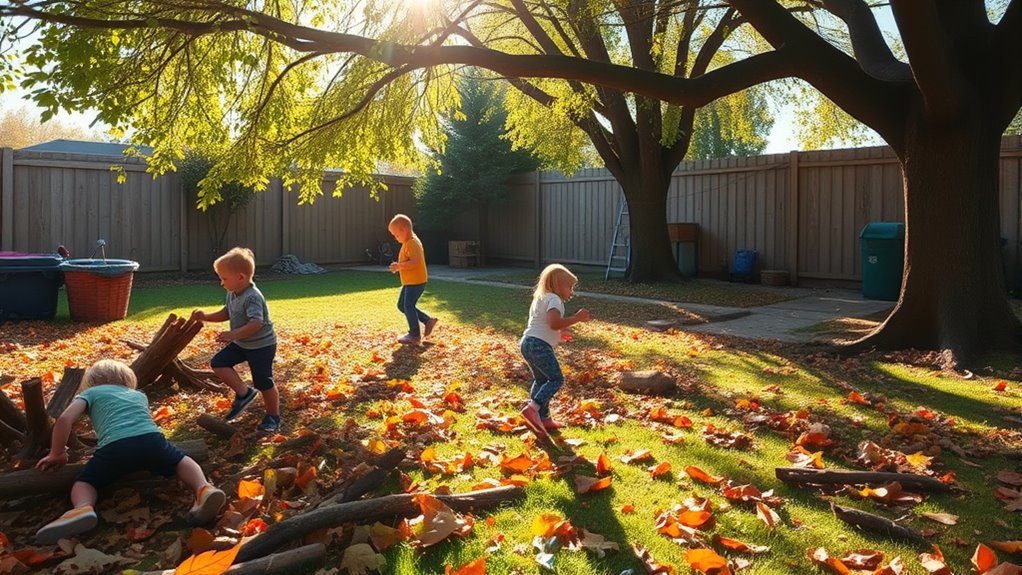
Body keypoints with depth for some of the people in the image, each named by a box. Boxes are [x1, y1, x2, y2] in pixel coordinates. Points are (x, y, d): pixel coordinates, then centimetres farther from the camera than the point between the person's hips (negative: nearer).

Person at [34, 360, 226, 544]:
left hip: (115, 446, -2)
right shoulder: (139, 394, 39)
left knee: (83, 483, 16)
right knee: (181, 461, 26)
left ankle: (83, 509, -19)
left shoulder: (91, 392, 29)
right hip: (151, 438, 3)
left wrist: (57, 455, 26)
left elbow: (64, 419, 14)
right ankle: (203, 489, -6)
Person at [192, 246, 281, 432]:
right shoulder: (232, 294, 1)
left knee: (263, 383, 1)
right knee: (218, 363, -2)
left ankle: (273, 417, 19)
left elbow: (256, 323, -36)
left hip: (261, 346, -9)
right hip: (240, 343, 9)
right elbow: (226, 313, 16)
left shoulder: (252, 297, -27)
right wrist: (206, 317, 3)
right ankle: (243, 393, 7)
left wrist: (233, 334, -43)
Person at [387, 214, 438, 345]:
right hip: (409, 282, 11)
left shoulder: (412, 243, -20)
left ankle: (414, 335, 4)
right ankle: (428, 321, 20)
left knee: (408, 306, -8)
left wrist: (398, 266, -25)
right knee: (402, 305, 14)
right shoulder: (409, 242, 14)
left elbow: (415, 262, -31)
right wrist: (398, 266, 9)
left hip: (416, 281, -11)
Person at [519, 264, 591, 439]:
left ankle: (543, 418, 19)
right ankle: (533, 408, -23)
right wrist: (576, 318, -16)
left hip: (528, 342, 10)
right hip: (540, 345, -10)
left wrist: (559, 334, 30)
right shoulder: (554, 299, -7)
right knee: (556, 379, -11)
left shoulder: (540, 299, 25)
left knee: (541, 381, 16)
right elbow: (554, 323, -23)